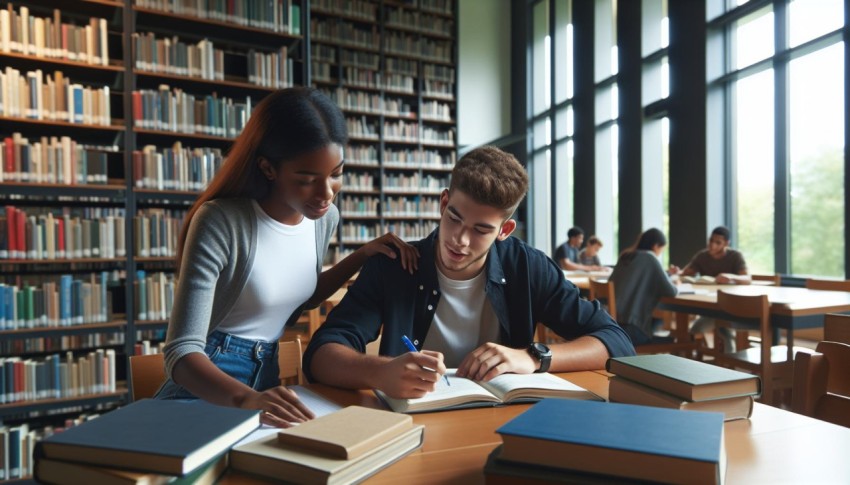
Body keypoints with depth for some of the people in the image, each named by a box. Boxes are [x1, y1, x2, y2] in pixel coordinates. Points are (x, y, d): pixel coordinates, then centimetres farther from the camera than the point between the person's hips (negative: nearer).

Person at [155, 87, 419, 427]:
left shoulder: (325, 217, -1)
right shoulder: (221, 222, -19)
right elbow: (182, 352, -22)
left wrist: (363, 254, 6)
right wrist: (246, 399, -41)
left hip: (266, 381, 6)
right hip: (206, 388, -6)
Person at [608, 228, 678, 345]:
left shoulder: (625, 256, 14)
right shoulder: (649, 258, -6)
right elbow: (670, 291, -9)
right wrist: (676, 286, 14)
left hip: (612, 324, 8)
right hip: (629, 328, -7)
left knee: (658, 319, 27)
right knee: (673, 341, 12)